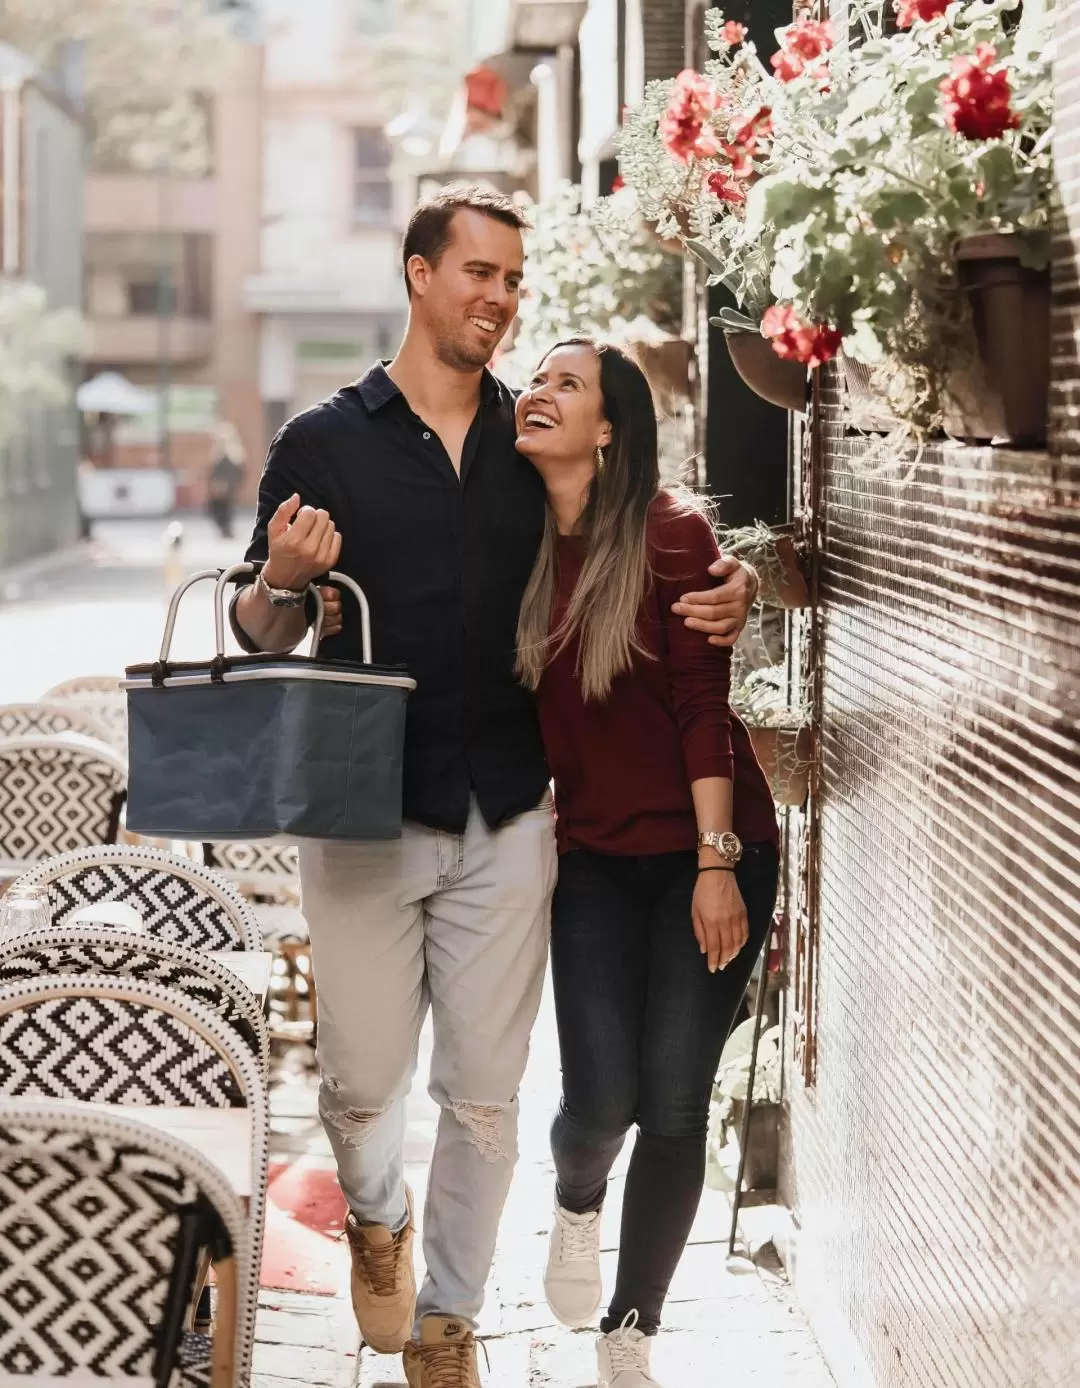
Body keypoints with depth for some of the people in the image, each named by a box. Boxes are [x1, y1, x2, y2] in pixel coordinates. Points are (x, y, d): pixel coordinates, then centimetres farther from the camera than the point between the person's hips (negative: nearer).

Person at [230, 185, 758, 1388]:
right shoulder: (324, 444, 0)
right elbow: (258, 636, 1)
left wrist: (728, 591, -6)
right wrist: (282, 582, -22)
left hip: (507, 822, 2)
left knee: (483, 1093, 6)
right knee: (362, 1080, 6)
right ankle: (377, 1219, 39)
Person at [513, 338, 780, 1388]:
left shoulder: (670, 532, -10)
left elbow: (703, 705, -13)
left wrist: (718, 864, -16)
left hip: (704, 854, -3)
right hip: (593, 860, 3)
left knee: (673, 1107, -3)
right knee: (602, 1100, -7)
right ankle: (576, 1202, 32)